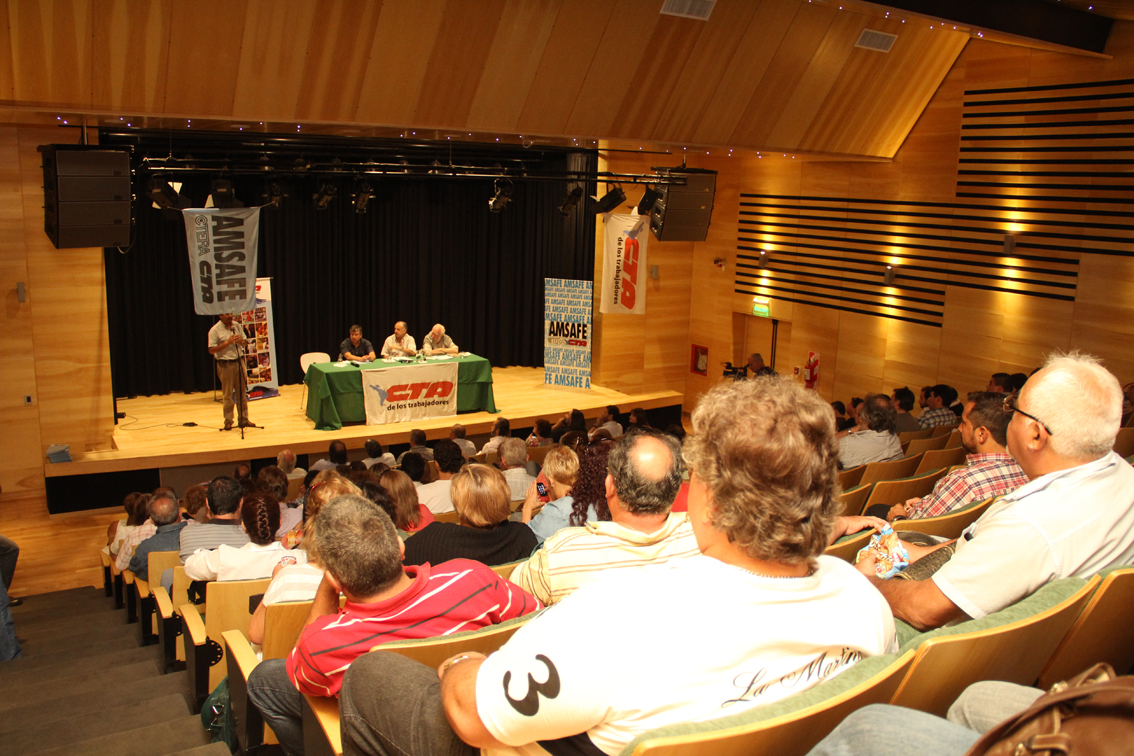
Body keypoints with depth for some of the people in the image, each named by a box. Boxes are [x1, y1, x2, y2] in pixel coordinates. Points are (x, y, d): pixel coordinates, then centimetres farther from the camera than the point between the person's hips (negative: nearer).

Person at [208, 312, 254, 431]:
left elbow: (245, 343, 16)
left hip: (239, 362, 5)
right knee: (227, 395, 0)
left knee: (242, 392, 8)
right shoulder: (215, 330, -7)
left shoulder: (237, 326, 8)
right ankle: (228, 421, 9)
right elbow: (211, 350, -11)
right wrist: (227, 342, -18)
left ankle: (244, 419, 16)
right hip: (225, 364, -5)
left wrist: (241, 341, -8)